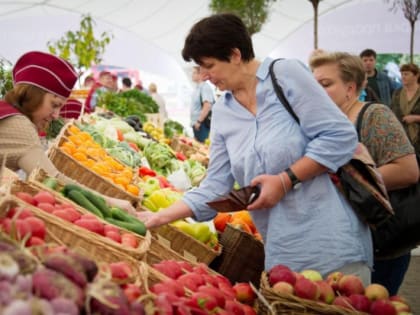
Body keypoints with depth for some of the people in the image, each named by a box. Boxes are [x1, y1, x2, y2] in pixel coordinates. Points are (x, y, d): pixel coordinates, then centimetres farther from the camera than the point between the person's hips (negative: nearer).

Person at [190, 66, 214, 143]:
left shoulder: (205, 87, -12)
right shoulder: (197, 88, 17)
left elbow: (207, 105, -22)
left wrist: (199, 121, -22)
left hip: (202, 124, -10)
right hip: (196, 124, 10)